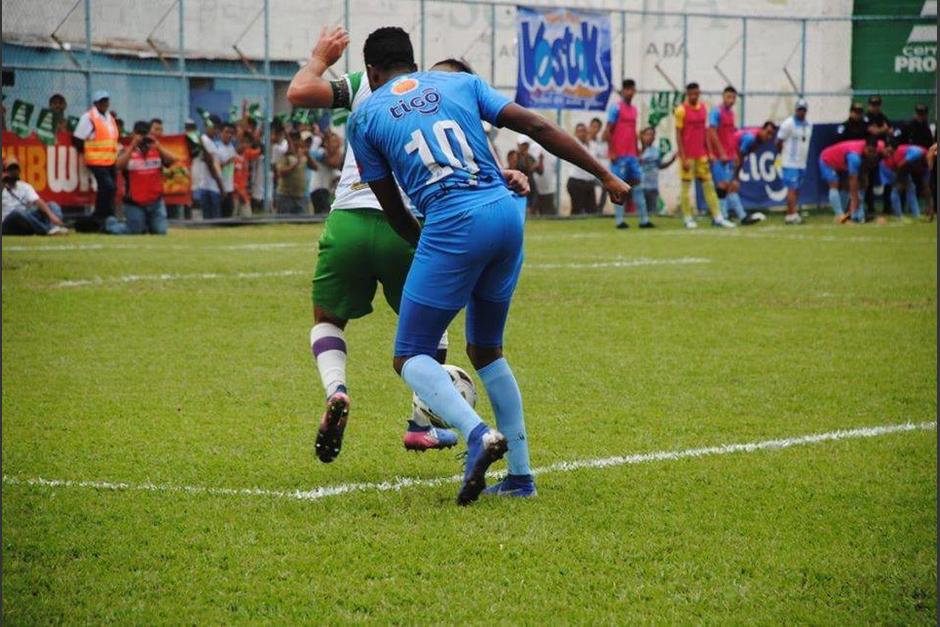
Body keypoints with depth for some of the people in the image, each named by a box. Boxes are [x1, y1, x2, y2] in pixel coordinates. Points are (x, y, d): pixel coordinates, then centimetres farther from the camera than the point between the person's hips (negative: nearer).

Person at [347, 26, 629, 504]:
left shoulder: (365, 117, 12)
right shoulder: (460, 83, 19)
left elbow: (393, 210, 15)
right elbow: (537, 128, 10)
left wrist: (424, 245, 33)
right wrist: (607, 177, 12)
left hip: (452, 226, -5)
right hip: (506, 214, 5)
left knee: (411, 357, 3)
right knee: (486, 351, 22)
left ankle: (477, 433, -24)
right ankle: (520, 476, 17)